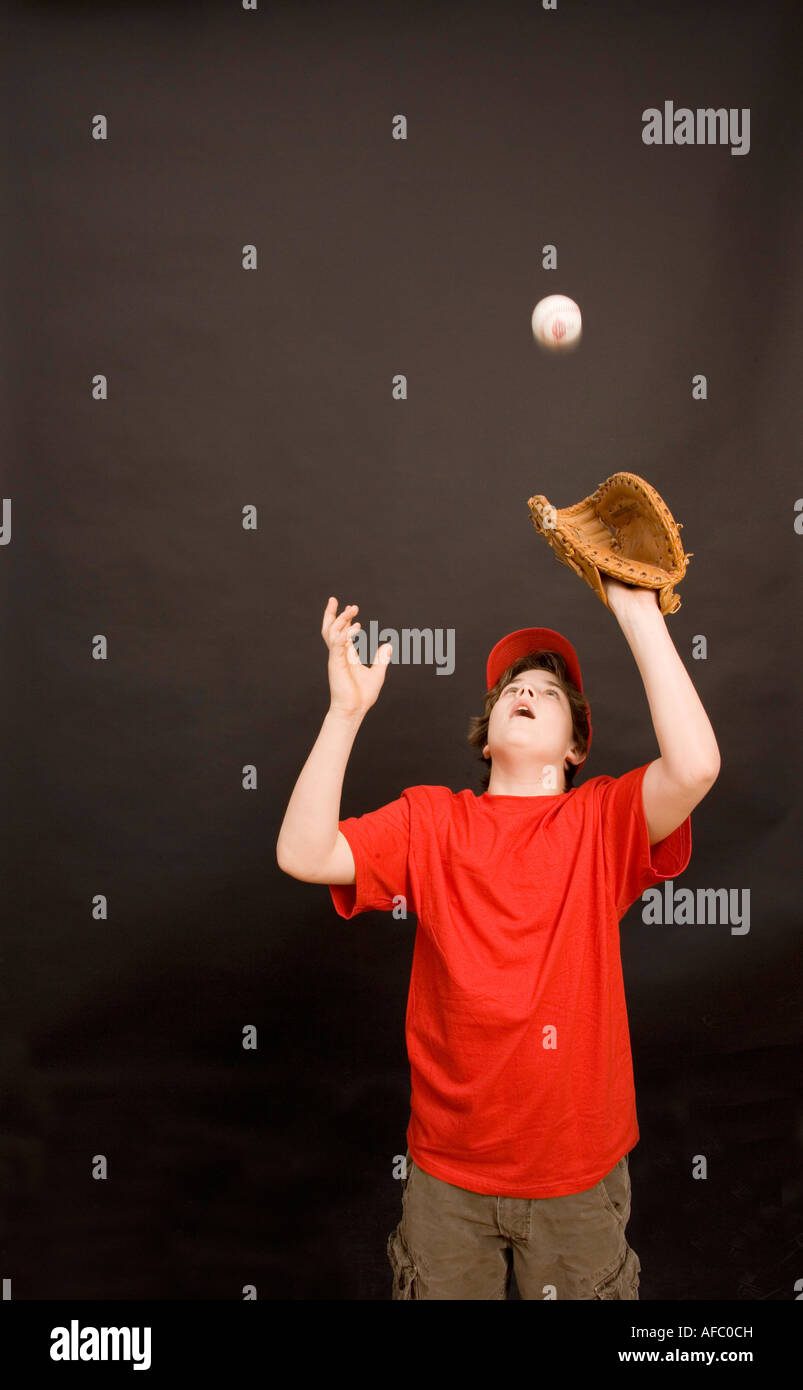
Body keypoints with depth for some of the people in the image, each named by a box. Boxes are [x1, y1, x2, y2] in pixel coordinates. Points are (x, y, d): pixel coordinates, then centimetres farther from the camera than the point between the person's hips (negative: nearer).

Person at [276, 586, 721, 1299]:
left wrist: (639, 613, -23)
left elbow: (695, 765, -26)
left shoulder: (603, 818, -7)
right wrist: (346, 709, -22)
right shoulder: (429, 821, -2)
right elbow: (303, 854, -15)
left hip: (579, 1172, 0)